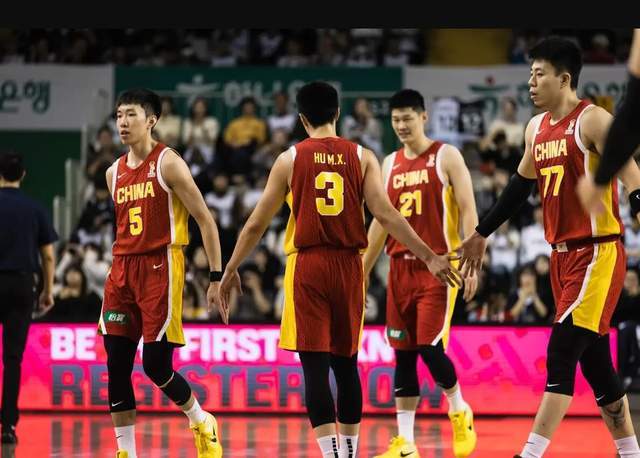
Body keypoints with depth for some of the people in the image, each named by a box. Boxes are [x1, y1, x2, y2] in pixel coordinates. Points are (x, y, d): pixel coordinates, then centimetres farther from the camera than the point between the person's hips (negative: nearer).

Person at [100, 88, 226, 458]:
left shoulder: (168, 164, -6)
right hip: (123, 268, 6)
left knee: (156, 365, -8)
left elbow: (206, 220, -6)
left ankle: (202, 423, 17)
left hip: (160, 267, -6)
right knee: (117, 367, 0)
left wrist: (216, 277, -11)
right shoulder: (115, 173, 14)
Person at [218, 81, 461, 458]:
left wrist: (232, 270, 15)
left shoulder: (290, 159, 1)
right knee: (346, 364, 15)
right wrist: (429, 258, -4)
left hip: (308, 265, -2)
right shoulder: (362, 157, 3)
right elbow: (386, 215, -6)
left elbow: (257, 224, 4)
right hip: (348, 265, 2)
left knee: (315, 367, -5)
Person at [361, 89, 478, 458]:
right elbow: (381, 222, 18)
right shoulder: (390, 164, 13)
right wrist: (363, 272, 14)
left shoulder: (446, 157, -2)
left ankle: (460, 412, 13)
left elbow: (468, 211, -7)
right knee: (404, 353, 3)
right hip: (401, 267, 5)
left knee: (430, 347, -13)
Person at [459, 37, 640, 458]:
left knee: (561, 355, -13)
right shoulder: (537, 128, 13)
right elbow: (521, 186, 27)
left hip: (598, 253, -8)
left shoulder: (593, 121, -12)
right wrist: (482, 234, 34)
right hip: (563, 254, 8)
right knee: (594, 362, 11)